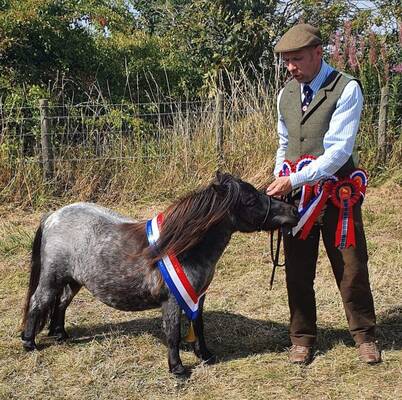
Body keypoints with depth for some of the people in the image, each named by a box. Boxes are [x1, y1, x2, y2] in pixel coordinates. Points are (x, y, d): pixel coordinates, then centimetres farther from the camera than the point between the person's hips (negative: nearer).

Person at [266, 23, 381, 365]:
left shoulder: (347, 89, -11)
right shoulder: (286, 94, 8)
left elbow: (340, 150, -19)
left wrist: (295, 179, -23)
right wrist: (278, 182, 4)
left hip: (336, 195, -4)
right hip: (295, 195, 5)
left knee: (352, 269, 6)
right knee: (297, 272, 10)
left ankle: (364, 335, 26)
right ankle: (302, 338, 27)